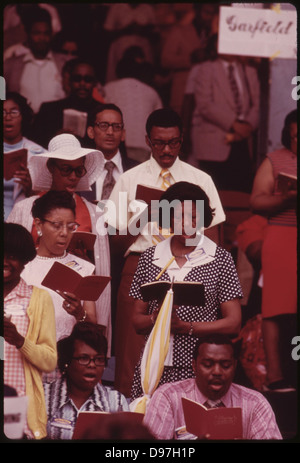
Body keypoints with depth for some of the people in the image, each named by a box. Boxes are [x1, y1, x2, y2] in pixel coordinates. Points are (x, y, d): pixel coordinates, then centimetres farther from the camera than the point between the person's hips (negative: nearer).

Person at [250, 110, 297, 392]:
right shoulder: (275, 160, 12)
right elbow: (256, 201, 5)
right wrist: (286, 199, -12)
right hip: (283, 237, -1)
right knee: (278, 306, -7)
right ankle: (275, 374, -6)